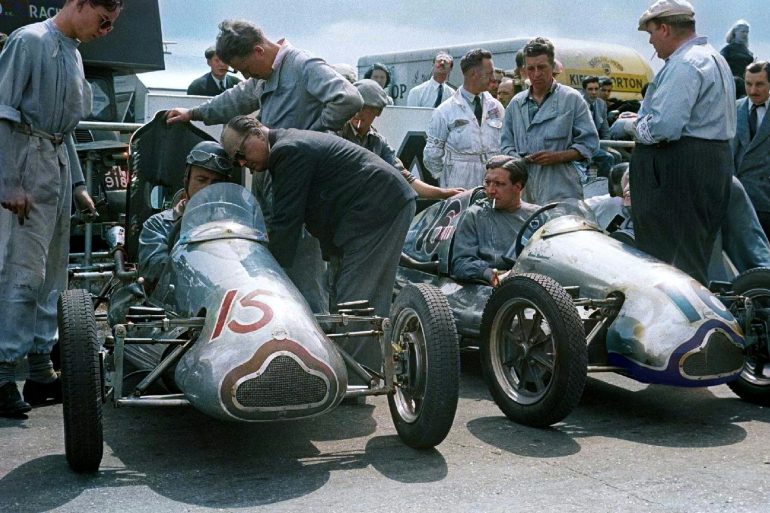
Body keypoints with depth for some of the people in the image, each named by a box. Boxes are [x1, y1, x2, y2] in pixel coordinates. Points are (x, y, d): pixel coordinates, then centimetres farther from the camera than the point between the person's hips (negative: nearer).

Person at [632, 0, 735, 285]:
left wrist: (638, 127, -3)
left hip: (680, 171, -11)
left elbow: (663, 127, -24)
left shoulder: (684, 65, -14)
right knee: (696, 258, 14)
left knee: (671, 259, -7)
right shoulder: (715, 58, 20)